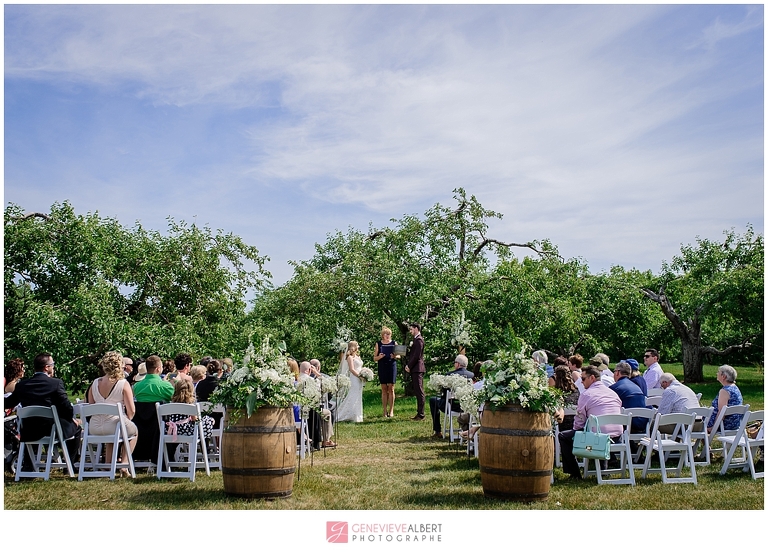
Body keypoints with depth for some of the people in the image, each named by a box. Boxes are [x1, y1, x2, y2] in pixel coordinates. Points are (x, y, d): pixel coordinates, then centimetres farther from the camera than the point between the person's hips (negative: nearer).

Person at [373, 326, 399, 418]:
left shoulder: (394, 343, 7)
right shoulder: (378, 344, 7)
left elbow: (399, 356, 11)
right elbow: (374, 358, 7)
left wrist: (395, 356, -11)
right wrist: (379, 356, -14)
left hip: (392, 367, 0)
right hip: (382, 368, 1)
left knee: (391, 389, -3)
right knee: (384, 389, 3)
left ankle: (391, 410, 2)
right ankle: (384, 411, 7)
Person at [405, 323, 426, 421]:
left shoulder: (419, 340, -13)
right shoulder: (416, 339, 18)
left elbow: (417, 356, -18)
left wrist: (409, 366, -12)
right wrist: (408, 365, 9)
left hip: (417, 369, -10)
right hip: (415, 369, 10)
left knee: (419, 392, -8)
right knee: (418, 392, 12)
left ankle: (421, 415, -6)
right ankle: (419, 413, 17)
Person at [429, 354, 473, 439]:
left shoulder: (450, 375, -12)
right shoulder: (472, 375, -1)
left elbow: (444, 391, -3)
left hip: (453, 406, -5)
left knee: (433, 400, 21)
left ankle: (438, 432, 19)